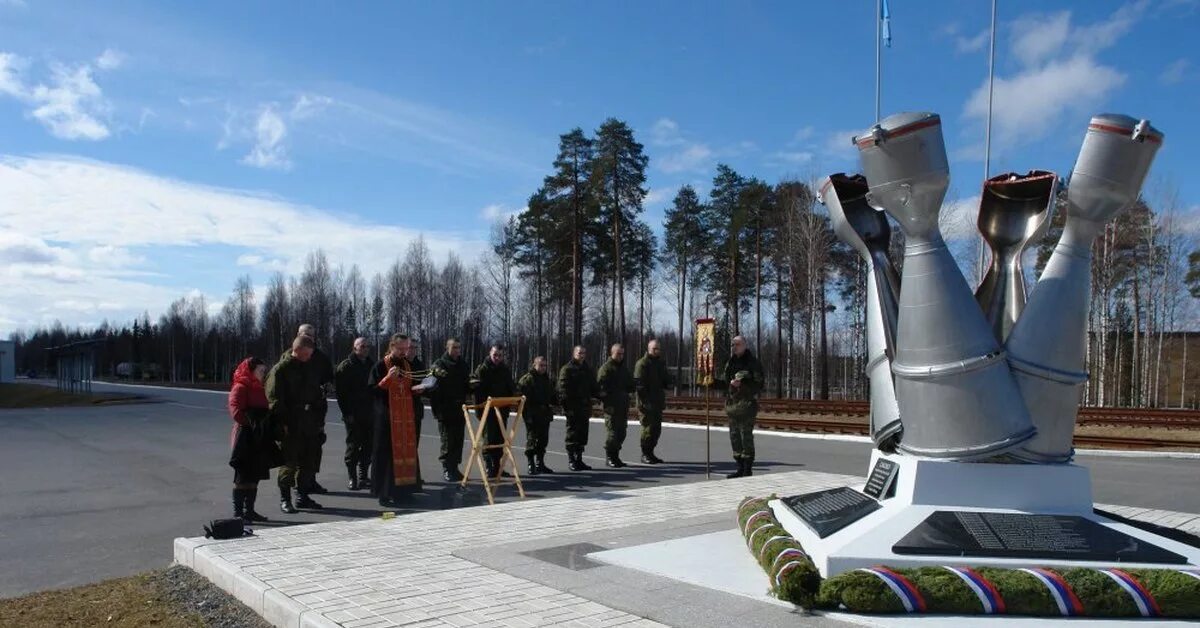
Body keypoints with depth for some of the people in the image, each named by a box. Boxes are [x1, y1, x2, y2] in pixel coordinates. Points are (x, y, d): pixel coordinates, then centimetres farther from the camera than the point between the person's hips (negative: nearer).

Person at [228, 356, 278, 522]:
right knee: (243, 477, -4)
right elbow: (235, 411, -21)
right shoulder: (241, 388, -10)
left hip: (260, 439, 9)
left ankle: (249, 510, 20)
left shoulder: (259, 389, 18)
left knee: (254, 477, 13)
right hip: (246, 438, -9)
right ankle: (238, 512, 2)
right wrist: (251, 423, -23)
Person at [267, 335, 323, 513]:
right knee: (289, 462, -3)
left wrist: (318, 419, 14)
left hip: (308, 425, 7)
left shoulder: (308, 368, 14)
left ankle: (303, 495, 21)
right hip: (290, 426, -7)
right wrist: (284, 422, -18)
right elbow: (274, 399, -12)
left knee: (309, 461, 11)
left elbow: (315, 395, 21)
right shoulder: (281, 369, -7)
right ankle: (285, 498, 7)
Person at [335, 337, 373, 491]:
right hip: (353, 415, -5)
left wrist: (373, 407, 10)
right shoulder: (346, 366, -6)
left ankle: (363, 477, 18)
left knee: (368, 445, 8)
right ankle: (352, 478, 7)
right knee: (353, 446, -1)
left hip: (369, 414, 6)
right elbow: (340, 391, -10)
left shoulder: (370, 365, 12)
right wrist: (346, 412, -15)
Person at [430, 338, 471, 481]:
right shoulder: (439, 364, -4)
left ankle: (454, 468, 17)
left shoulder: (463, 365, 13)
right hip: (445, 410, -5)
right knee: (447, 440, -4)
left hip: (460, 409, 5)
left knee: (458, 440, 8)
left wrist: (472, 385, -1)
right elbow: (431, 386, -10)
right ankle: (447, 469, 3)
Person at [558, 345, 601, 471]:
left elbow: (593, 388, 22)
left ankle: (579, 459, 18)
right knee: (572, 434, -3)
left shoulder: (588, 370, 17)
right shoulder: (567, 369, -4)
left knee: (582, 435, 10)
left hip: (585, 408, 7)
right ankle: (571, 461, 3)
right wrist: (566, 404, -20)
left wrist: (599, 393, 1)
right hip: (572, 408, -7)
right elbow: (563, 388, -11)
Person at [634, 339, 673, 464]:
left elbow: (666, 380, 23)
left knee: (657, 429, 11)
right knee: (648, 428, -7)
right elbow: (639, 384, -15)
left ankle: (650, 453, 21)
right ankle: (645, 454, 2)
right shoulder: (642, 363, -9)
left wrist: (669, 383, -2)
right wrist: (645, 401, -21)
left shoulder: (661, 363, 16)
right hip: (646, 403, -8)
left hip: (658, 402, 8)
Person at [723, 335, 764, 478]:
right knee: (734, 435, 9)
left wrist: (742, 383, -19)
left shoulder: (752, 362, -5)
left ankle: (748, 470, -2)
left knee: (746, 435, -8)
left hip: (748, 402, -7)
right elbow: (726, 380, 18)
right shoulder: (731, 362, 14)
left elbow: (759, 384, -7)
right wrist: (731, 383, -4)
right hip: (733, 402, 7)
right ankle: (740, 468, 19)